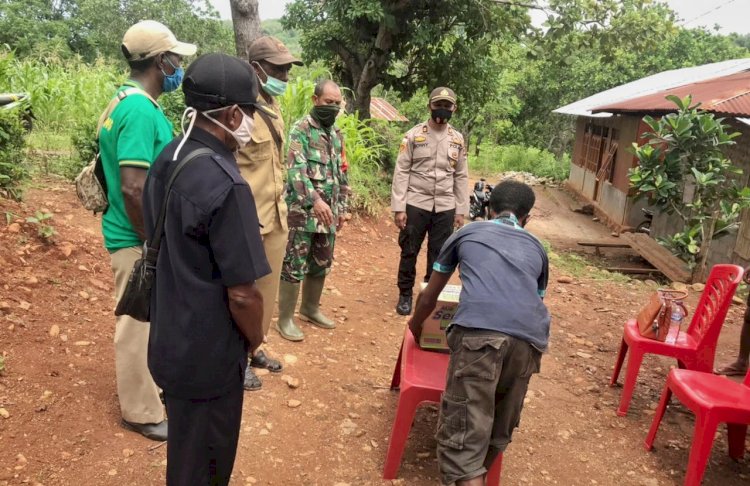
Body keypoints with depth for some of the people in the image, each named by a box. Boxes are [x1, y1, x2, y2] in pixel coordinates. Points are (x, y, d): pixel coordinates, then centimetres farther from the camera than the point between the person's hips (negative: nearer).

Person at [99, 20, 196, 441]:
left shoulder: (132, 102, 8)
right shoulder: (141, 110, -23)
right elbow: (133, 189, -28)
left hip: (141, 234, 10)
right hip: (138, 239, -10)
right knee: (139, 324, 5)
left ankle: (153, 383, 41)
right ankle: (142, 411, 21)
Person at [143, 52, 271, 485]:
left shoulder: (168, 159, 0)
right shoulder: (225, 185, -27)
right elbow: (242, 294, -24)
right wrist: (255, 339, -6)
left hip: (170, 339, 8)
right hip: (208, 354, -8)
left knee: (184, 450, 29)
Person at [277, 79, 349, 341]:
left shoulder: (337, 135, 14)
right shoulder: (301, 129, -9)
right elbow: (296, 170, -21)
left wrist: (342, 208, 17)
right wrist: (315, 200, -34)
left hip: (328, 214, 7)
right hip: (303, 212, -7)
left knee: (321, 265, 16)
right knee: (294, 267, -1)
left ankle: (310, 309, 33)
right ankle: (285, 318, 11)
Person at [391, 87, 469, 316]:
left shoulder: (458, 139, 7)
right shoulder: (414, 135, -3)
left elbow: (461, 176, 10)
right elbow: (401, 172, -5)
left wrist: (461, 210, 6)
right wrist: (398, 207, -11)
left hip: (445, 208, 3)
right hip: (416, 204, -2)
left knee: (439, 255, 9)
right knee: (409, 252, 6)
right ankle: (405, 295, 22)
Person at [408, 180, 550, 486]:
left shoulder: (467, 233, 27)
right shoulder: (536, 248, 32)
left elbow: (429, 297, 35)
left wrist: (415, 326, 55)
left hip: (479, 333, -3)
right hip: (530, 339, 4)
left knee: (464, 436, -2)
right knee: (498, 432, 21)